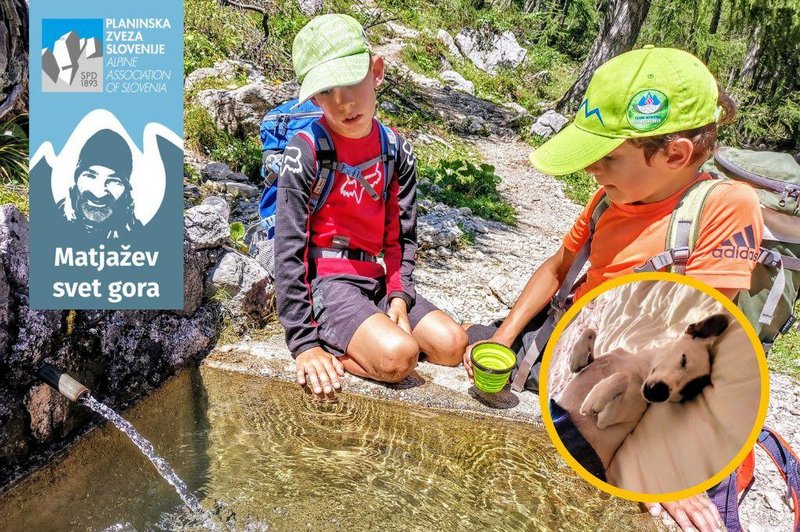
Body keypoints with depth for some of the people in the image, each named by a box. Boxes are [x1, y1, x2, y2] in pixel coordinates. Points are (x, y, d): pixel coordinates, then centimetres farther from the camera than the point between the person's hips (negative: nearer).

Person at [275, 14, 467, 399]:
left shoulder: (396, 149, 1)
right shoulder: (307, 151, -15)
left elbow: (402, 234, 6)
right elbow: (289, 248, -15)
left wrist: (399, 295, -9)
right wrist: (302, 342, -17)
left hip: (375, 278, 6)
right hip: (325, 279, -6)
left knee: (452, 344, -7)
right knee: (399, 356, -26)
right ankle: (321, 347, -2)